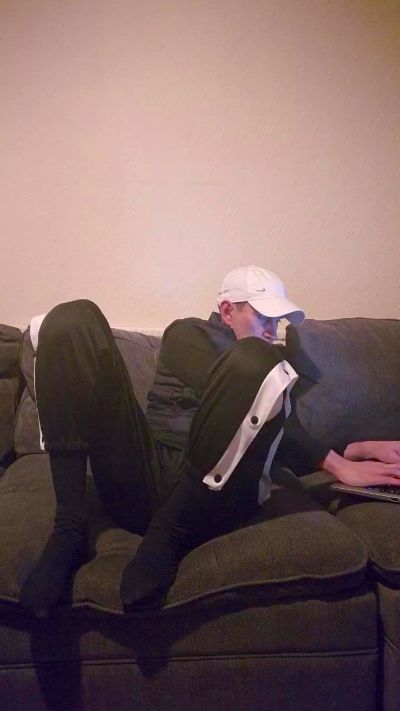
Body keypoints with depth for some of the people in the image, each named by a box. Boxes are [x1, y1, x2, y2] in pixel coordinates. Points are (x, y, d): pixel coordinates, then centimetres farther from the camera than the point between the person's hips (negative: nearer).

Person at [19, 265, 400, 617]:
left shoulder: (273, 363, 30)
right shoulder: (187, 334, 16)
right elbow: (223, 393, -3)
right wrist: (337, 464, -8)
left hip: (210, 501, 1)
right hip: (142, 481, -1)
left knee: (255, 361, -25)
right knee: (74, 318, -13)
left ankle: (166, 537, -16)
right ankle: (69, 528, -20)